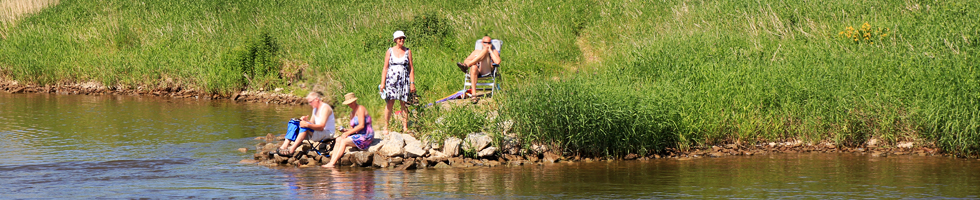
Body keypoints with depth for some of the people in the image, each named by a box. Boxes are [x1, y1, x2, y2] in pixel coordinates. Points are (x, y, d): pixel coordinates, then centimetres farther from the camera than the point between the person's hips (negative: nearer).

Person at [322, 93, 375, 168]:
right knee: (338, 140, -8)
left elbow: (361, 125, -19)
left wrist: (348, 133, -17)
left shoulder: (360, 109, -9)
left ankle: (332, 164, -27)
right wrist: (346, 131, -4)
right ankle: (332, 161, -22)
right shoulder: (352, 112, 18)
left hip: (366, 136, -9)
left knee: (344, 141, -23)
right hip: (358, 135, 9)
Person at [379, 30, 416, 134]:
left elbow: (411, 68, 8)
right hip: (391, 79, -1)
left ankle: (405, 127, 5)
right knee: (390, 102, -7)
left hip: (404, 80, 1)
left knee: (404, 104, 0)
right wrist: (382, 83, -1)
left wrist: (412, 83, 2)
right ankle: (386, 127, -3)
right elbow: (385, 68, 6)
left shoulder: (408, 51, 8)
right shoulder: (390, 51, 6)